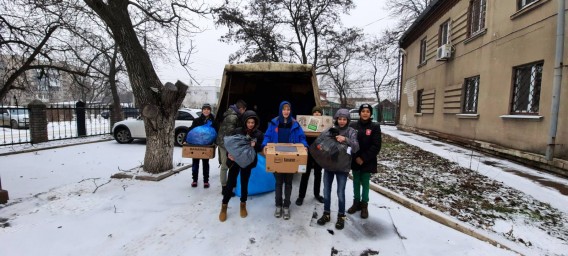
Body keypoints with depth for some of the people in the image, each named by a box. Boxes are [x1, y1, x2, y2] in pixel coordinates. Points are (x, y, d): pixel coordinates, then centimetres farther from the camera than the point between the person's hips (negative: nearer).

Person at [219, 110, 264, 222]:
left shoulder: (259, 134, -6)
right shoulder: (237, 131, -8)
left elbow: (261, 148, -4)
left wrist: (255, 145, -26)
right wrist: (229, 154, -23)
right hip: (235, 161, 0)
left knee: (244, 183, 13)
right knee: (230, 183, 3)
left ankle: (243, 205, 34)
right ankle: (224, 207, 20)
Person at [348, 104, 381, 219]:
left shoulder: (375, 127, -6)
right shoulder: (353, 126, 0)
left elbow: (376, 146, -10)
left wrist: (364, 158, -15)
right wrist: (356, 157, -13)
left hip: (368, 161, -2)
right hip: (355, 160, 2)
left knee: (365, 183, 8)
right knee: (356, 182, 13)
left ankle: (364, 205, 22)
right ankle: (356, 202, 28)